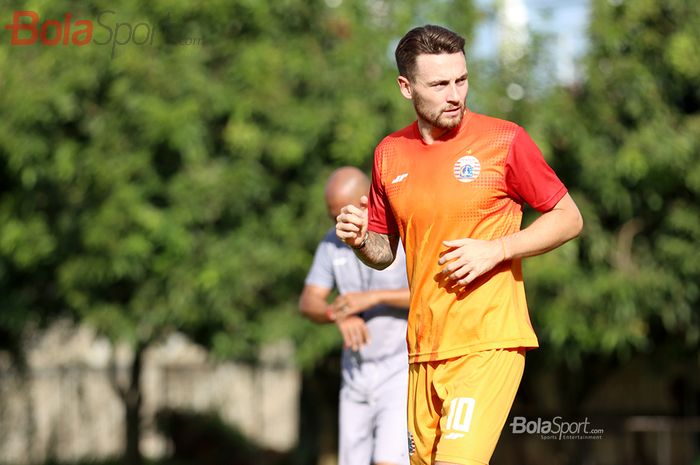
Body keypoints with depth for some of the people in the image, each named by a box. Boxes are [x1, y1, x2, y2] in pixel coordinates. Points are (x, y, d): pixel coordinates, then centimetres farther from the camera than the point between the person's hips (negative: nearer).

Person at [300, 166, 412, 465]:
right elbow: (309, 303, -2)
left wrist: (372, 297, -32)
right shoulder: (333, 242, 4)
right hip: (357, 375, 6)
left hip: (405, 373, -6)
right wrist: (341, 315, -26)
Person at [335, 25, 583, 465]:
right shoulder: (390, 153, 8)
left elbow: (569, 219, 0)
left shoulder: (504, 139, -5)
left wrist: (495, 251, -13)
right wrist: (360, 240, -4)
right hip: (424, 350, 5)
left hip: (488, 343, -5)